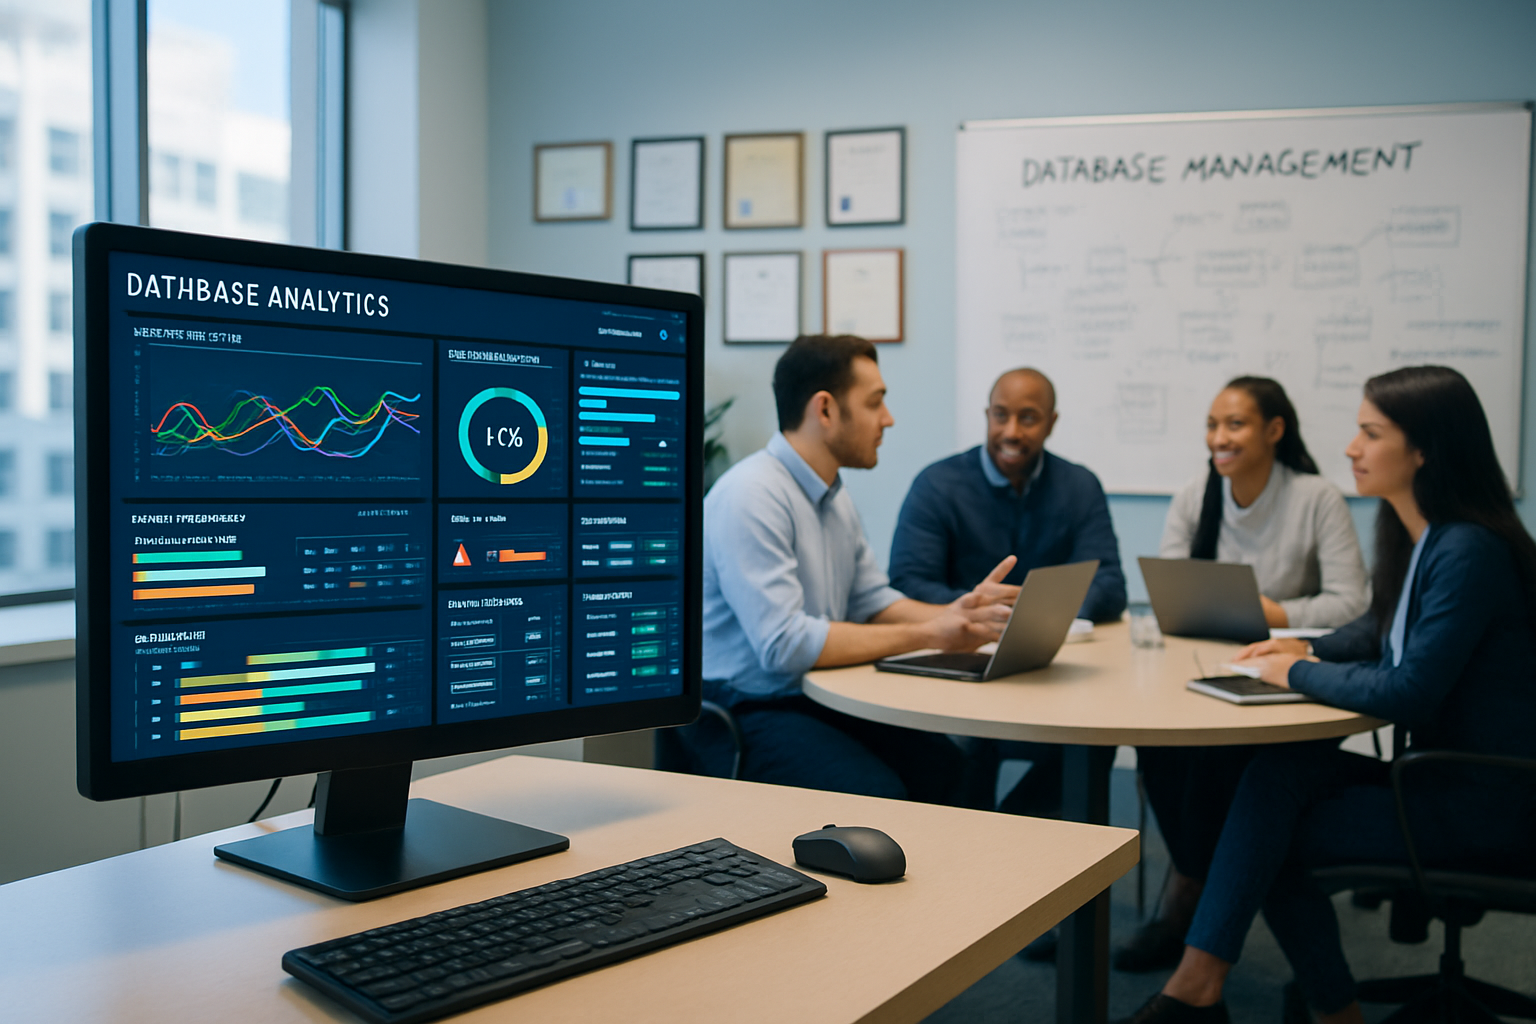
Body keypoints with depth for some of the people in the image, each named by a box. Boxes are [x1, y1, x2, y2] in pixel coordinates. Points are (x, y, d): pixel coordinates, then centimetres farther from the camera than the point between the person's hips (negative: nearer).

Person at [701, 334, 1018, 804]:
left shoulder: (833, 496, 14)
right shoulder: (751, 495, -18)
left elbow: (873, 603, 16)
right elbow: (783, 645, -25)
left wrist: (960, 613, -3)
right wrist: (926, 634, -19)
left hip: (817, 699, 9)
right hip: (747, 711, -9)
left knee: (945, 766, -10)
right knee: (877, 794, -26)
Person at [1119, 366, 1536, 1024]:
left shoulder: (1470, 552, -21)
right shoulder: (1418, 538, 8)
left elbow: (1407, 692, -26)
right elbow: (1380, 631, 26)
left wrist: (1299, 674, -13)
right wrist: (1310, 651, 8)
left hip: (1483, 804, -8)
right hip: (1437, 773, 8)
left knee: (1271, 829, -12)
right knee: (1279, 775, -12)